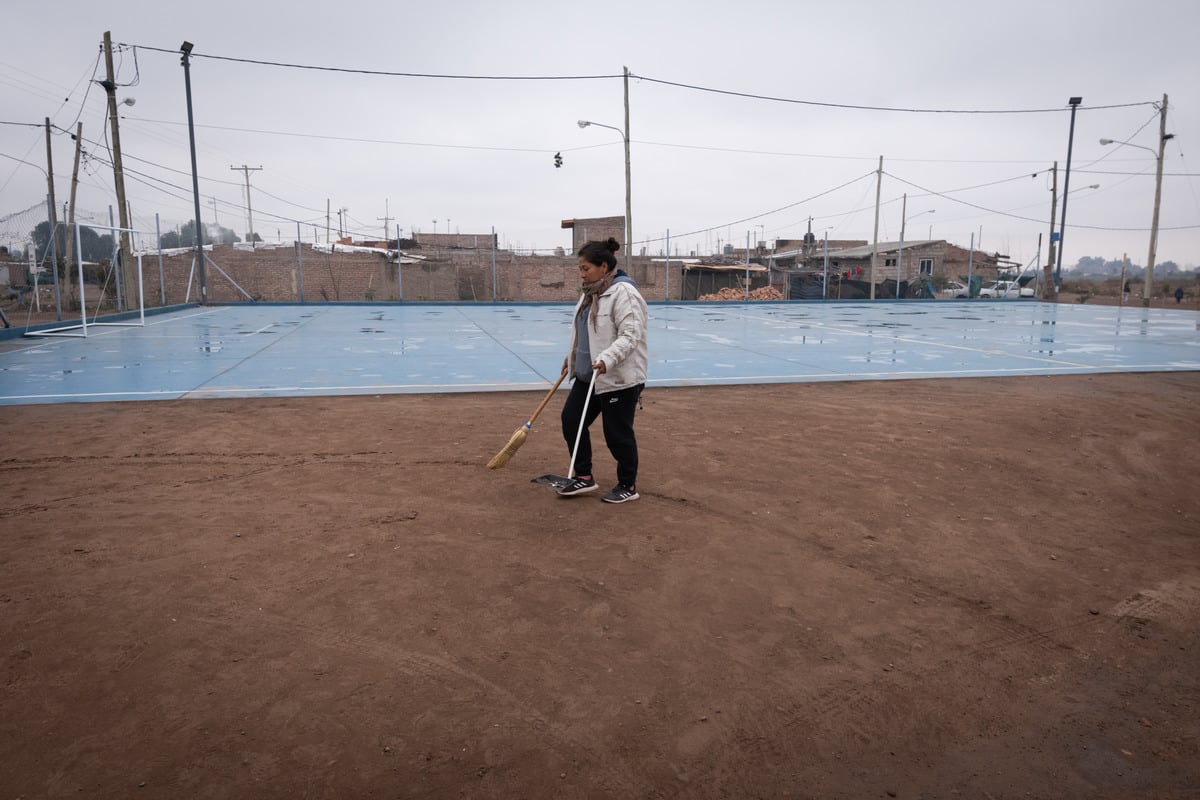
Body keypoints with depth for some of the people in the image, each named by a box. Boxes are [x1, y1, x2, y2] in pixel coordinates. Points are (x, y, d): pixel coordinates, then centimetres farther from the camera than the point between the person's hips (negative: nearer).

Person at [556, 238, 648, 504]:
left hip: (619, 378, -10)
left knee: (618, 433, 2)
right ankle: (584, 476, 23)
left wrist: (606, 360, -35)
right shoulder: (592, 292, 12)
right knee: (571, 420, 10)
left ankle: (627, 486, 21)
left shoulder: (623, 293, -18)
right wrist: (572, 356, 27)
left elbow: (630, 335, -25)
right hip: (588, 375, 10)